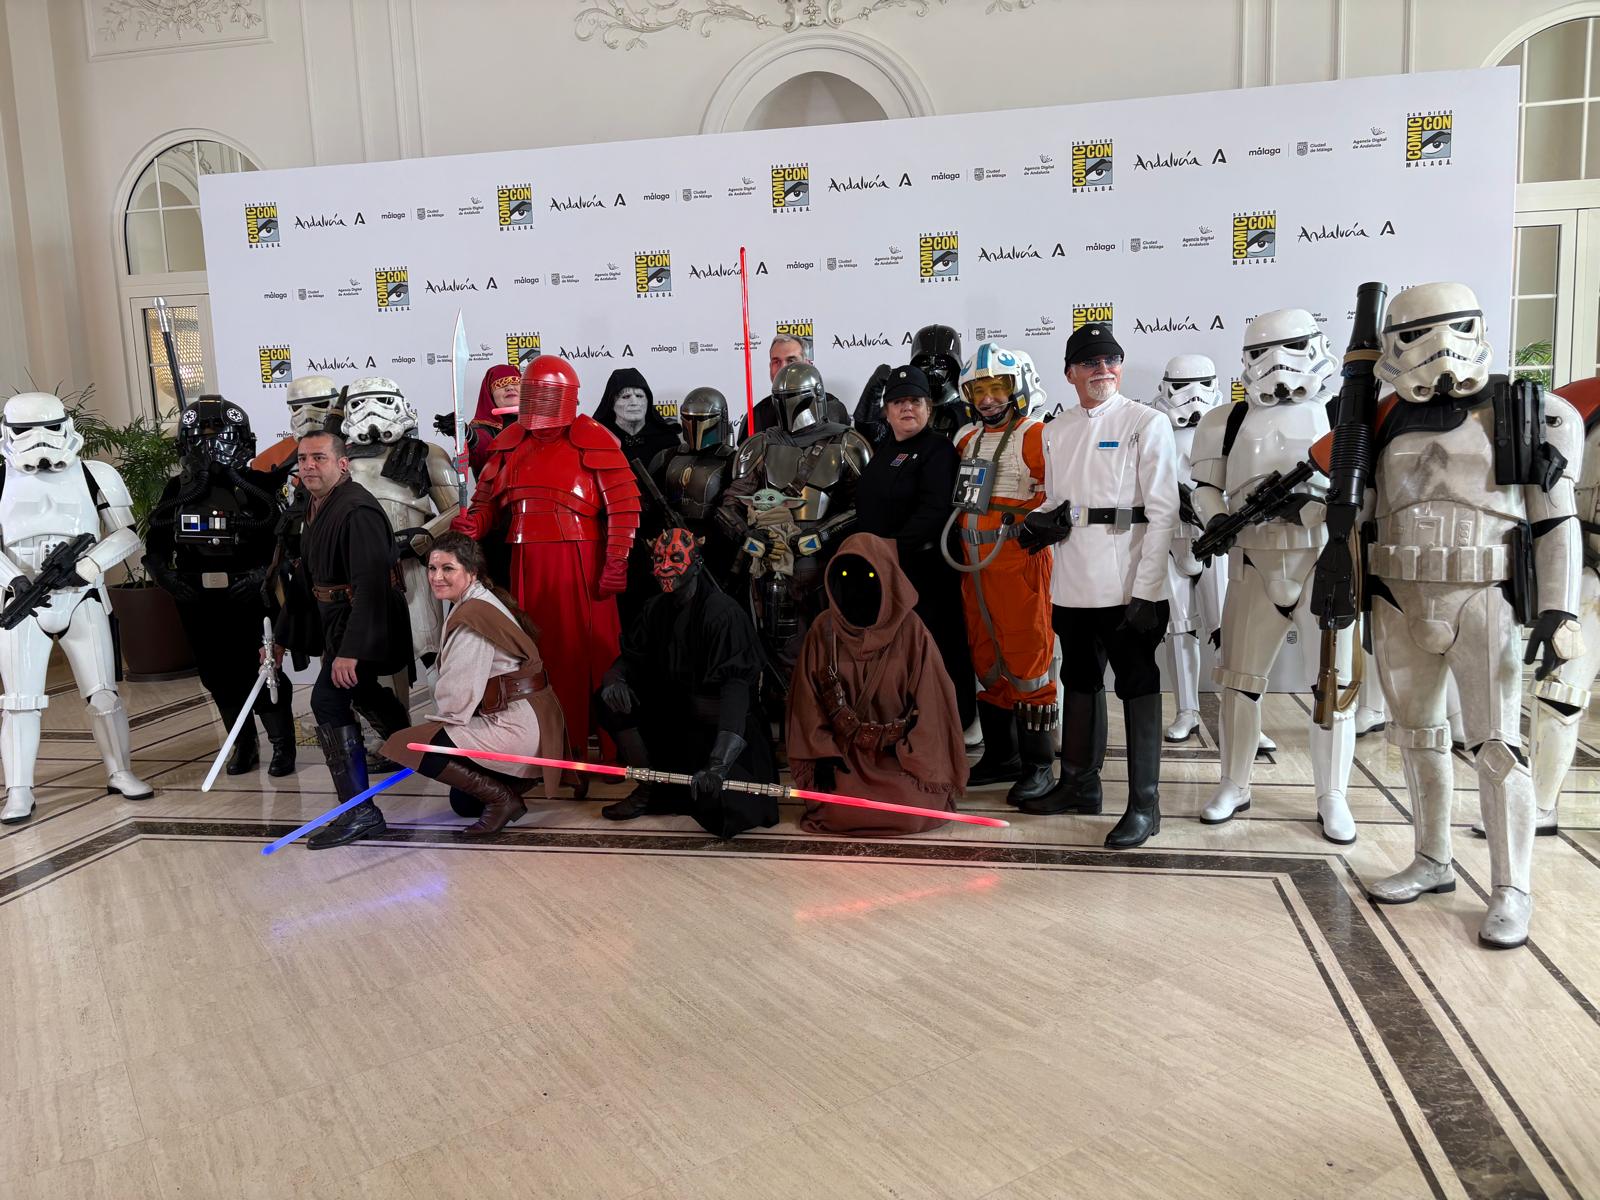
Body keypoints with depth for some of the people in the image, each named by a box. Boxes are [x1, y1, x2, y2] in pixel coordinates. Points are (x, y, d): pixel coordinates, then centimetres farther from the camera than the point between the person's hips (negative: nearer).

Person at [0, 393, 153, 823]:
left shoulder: (96, 476, 2)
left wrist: (86, 566, -15)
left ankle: (120, 773, 15)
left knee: (103, 694, 2)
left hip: (82, 599, 0)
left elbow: (126, 534, -1)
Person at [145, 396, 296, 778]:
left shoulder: (260, 486, -5)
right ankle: (244, 744, 28)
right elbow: (155, 544, 13)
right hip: (198, 602, 4)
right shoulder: (177, 490, 7)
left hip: (250, 599, -4)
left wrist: (265, 573, -17)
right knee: (218, 677, 12)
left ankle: (282, 746, 14)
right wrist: (166, 576, -2)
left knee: (263, 672, -2)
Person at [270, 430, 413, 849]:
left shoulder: (356, 511, -23)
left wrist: (351, 649, -35)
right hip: (337, 620, 11)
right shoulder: (316, 508, 9)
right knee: (361, 690, 28)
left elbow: (371, 583, -31)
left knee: (329, 700, -18)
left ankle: (359, 812, -13)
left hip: (366, 624, -11)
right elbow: (304, 576, 17)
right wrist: (282, 635, 19)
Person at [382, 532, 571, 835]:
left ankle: (501, 798, -7)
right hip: (530, 721, 11)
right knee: (463, 803, 23)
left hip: (515, 727, -11)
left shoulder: (471, 614, -18)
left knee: (407, 745, -8)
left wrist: (435, 722, 0)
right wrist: (439, 723, 10)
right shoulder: (488, 598, 13)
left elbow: (458, 693, -18)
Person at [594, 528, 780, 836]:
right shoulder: (657, 608, 3)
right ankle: (651, 789, 1)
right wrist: (613, 679, -19)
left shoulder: (724, 613, -21)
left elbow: (736, 690, -31)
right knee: (610, 698, -12)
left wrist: (718, 763, -42)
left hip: (718, 730, -7)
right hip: (675, 712, 7)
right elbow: (630, 657, 9)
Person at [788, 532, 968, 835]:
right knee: (838, 811, -22)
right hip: (843, 752, 1)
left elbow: (930, 701, -7)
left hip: (899, 754, -1)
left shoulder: (911, 631, -9)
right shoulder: (823, 630, -2)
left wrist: (914, 761, -10)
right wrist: (822, 753, -6)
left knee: (913, 811, -23)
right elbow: (808, 698, 1)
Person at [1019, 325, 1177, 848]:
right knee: (1079, 681, 15)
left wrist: (1146, 591, -16)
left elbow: (1163, 512, -9)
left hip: (1128, 584, -6)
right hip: (1072, 583, 6)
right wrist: (1041, 522, -3)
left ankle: (1144, 804, 5)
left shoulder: (1148, 423, -4)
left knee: (1137, 687, -2)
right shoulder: (1056, 432, 14)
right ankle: (1079, 783, 29)